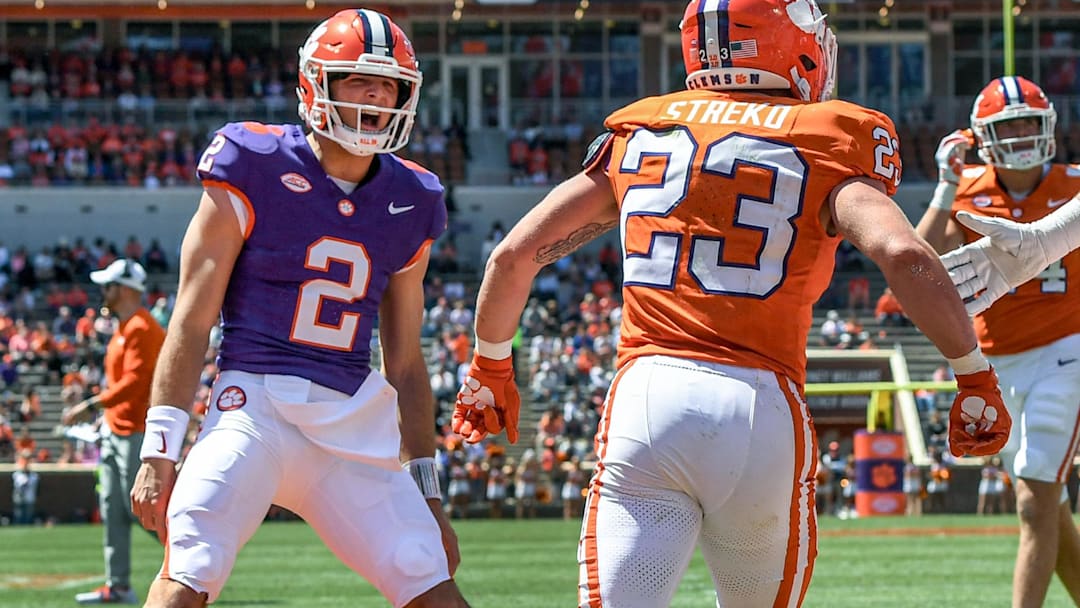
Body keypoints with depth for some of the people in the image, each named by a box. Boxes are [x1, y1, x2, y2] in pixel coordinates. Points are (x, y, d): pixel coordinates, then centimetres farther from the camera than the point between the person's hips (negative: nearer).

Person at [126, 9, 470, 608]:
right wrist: (159, 451, -9)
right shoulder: (255, 172, -2)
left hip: (356, 425, 5)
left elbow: (406, 366, 20)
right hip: (256, 406, -4)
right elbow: (191, 322, -2)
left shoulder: (408, 203, 13)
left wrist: (426, 493, 18)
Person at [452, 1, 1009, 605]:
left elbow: (516, 254, 14)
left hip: (644, 400, 2)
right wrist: (976, 374, -1)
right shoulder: (828, 145, 5)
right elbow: (905, 256, -12)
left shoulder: (638, 133, 15)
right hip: (762, 415, -2)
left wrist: (491, 365, 30)